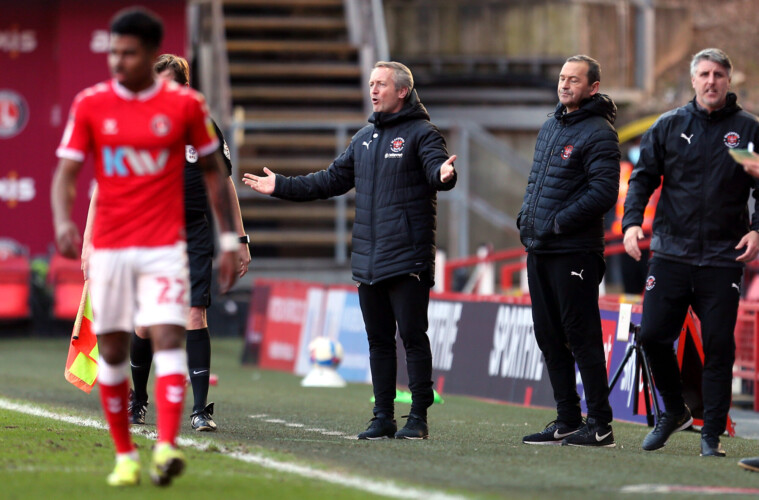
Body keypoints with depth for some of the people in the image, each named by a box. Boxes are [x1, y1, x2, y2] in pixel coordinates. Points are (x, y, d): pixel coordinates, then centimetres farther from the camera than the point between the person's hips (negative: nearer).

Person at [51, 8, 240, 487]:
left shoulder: (185, 104, -1)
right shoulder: (90, 105, 1)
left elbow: (213, 171, 8)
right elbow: (66, 173, 1)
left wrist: (229, 239, 5)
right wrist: (63, 222, -19)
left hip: (165, 245, -2)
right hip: (108, 246, 2)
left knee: (168, 338, -16)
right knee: (112, 350, 5)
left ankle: (167, 447, -26)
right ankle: (124, 455, 18)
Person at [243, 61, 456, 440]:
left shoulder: (422, 133, -4)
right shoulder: (364, 138, 18)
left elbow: (437, 169, -20)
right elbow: (332, 180, 23)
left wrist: (444, 175, -45)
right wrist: (281, 187, 20)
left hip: (408, 259, -7)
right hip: (368, 260, 7)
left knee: (413, 336, -6)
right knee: (378, 340, 9)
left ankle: (419, 417, -2)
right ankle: (383, 417, 14)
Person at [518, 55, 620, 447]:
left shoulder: (598, 133, -10)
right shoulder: (550, 127, 17)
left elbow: (603, 193, -18)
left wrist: (557, 223, -17)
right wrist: (526, 219, 8)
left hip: (574, 252, -9)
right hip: (538, 251, 9)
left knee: (581, 337, -7)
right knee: (549, 337, 10)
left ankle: (600, 425, -4)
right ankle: (567, 421, 17)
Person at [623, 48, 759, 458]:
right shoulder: (669, 126, 8)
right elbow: (643, 177, 8)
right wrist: (632, 220, -8)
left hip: (723, 258, -1)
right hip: (671, 254, 2)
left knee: (719, 346, -2)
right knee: (653, 335, -3)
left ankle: (711, 433, 6)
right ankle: (674, 411, 19)